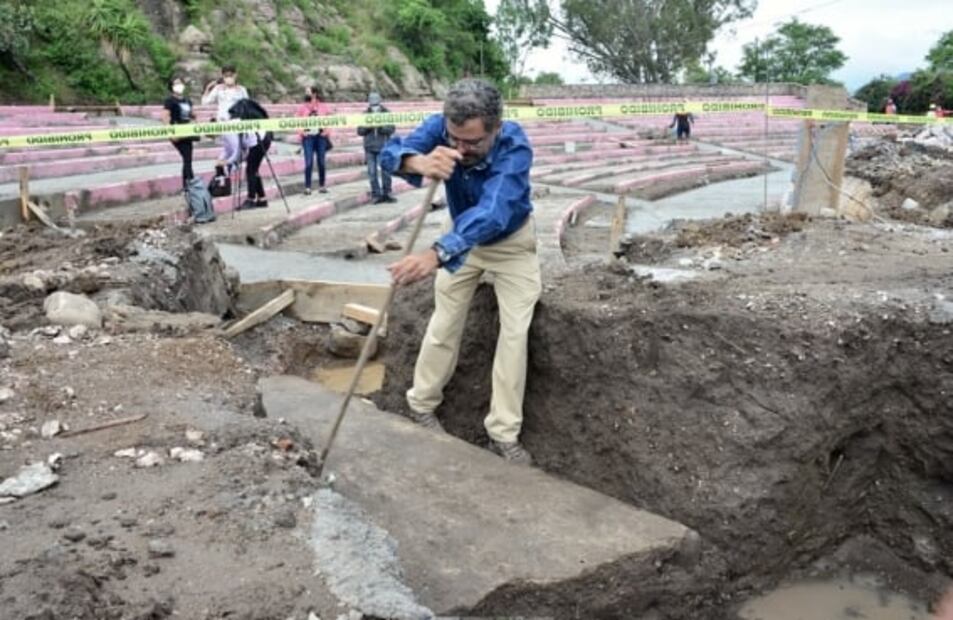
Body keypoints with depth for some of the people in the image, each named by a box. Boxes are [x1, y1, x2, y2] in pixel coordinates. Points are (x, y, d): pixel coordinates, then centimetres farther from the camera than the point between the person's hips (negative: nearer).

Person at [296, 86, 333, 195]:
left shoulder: (323, 106, 7)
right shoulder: (302, 107, 5)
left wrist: (327, 131, -1)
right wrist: (301, 132, -5)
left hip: (321, 136, 1)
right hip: (308, 137, -1)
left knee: (321, 162, 3)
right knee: (309, 163, -8)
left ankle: (322, 186, 14)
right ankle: (307, 187, -5)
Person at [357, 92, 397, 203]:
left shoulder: (387, 114, 2)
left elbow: (391, 129, -5)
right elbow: (360, 131, 2)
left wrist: (381, 127, -22)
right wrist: (368, 126, -16)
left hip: (383, 147, -1)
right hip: (370, 148, 2)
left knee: (385, 171, -1)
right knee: (372, 172, 1)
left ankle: (386, 193, 8)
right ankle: (376, 194, 8)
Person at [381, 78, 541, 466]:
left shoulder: (515, 147, -39)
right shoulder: (441, 128, -29)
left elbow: (492, 213, -54)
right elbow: (391, 153, -42)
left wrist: (436, 254, -71)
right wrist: (419, 163, -67)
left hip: (512, 240, -2)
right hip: (461, 236, 3)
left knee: (515, 331, -6)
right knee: (444, 321, 8)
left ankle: (503, 433, 3)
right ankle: (421, 404, 26)